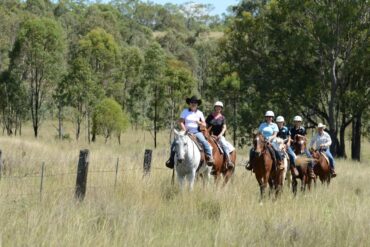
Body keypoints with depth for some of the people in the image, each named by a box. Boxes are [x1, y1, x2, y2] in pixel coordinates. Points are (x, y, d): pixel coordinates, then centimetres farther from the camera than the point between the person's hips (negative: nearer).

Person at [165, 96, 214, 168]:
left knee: (204, 142, -27)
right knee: (174, 143, -18)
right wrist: (184, 131, -14)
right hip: (186, 132, 0)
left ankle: (209, 157, -25)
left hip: (197, 132, 0)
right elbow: (180, 122, -1)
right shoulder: (185, 111, 6)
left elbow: (204, 125, 8)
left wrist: (199, 123, -15)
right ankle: (172, 158, -12)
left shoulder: (199, 113, 9)